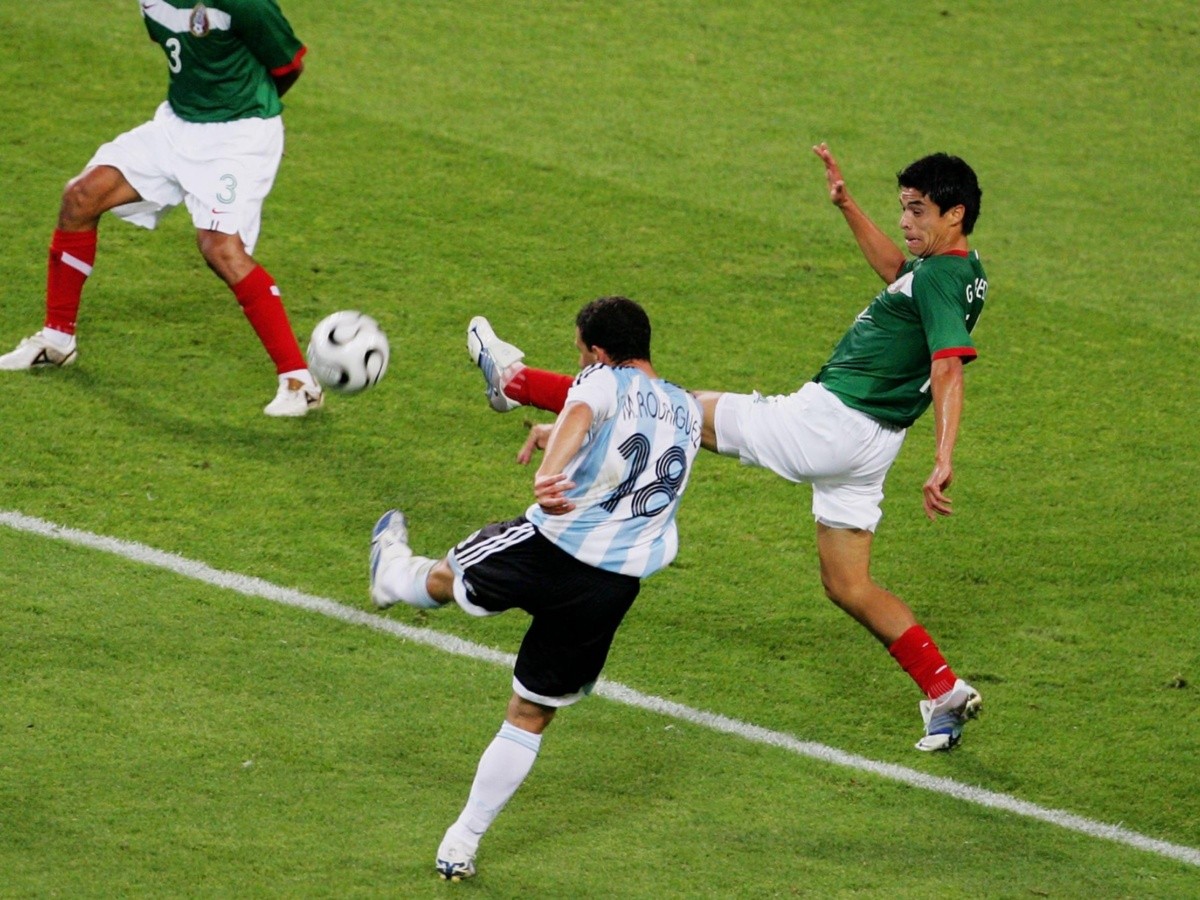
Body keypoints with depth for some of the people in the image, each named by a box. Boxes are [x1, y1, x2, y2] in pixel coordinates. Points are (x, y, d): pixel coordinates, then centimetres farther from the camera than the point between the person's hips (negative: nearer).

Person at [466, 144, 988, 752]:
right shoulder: (959, 272, 13)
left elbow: (948, 368, -30)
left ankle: (516, 382, 16)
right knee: (848, 587, 15)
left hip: (827, 421, -9)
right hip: (868, 445, 9)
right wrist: (846, 205, 29)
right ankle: (945, 692, 8)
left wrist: (944, 460, -40)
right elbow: (896, 273, 36)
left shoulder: (940, 278, -17)